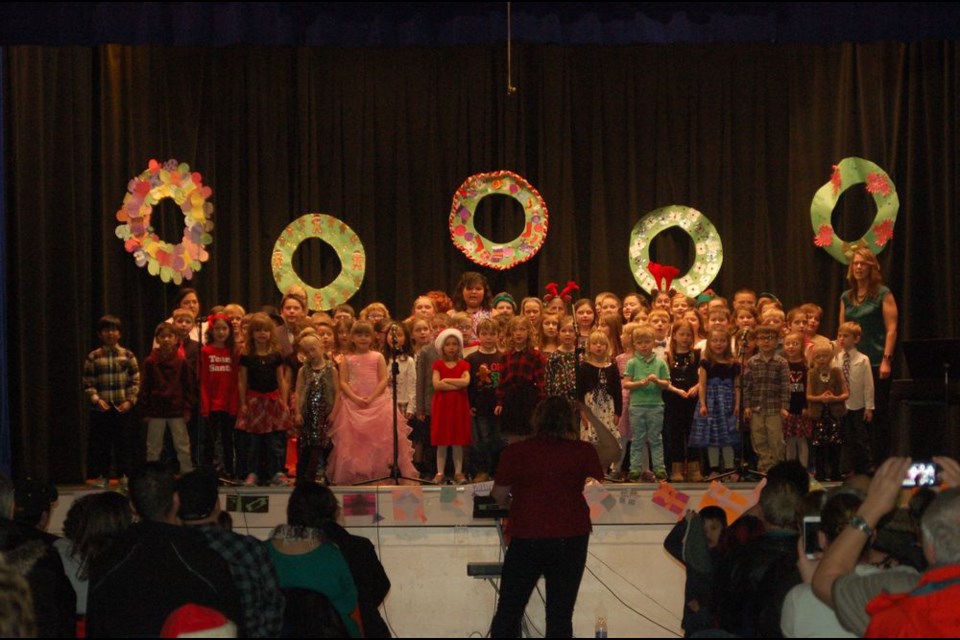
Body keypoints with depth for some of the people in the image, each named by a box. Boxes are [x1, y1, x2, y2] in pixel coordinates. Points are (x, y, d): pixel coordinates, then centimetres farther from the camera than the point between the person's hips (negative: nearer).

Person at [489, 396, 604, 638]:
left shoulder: (514, 452, -3)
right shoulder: (583, 452, -4)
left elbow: (499, 497, 5)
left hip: (525, 539, 0)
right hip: (570, 538, 1)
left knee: (508, 612, 9)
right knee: (560, 616, 7)